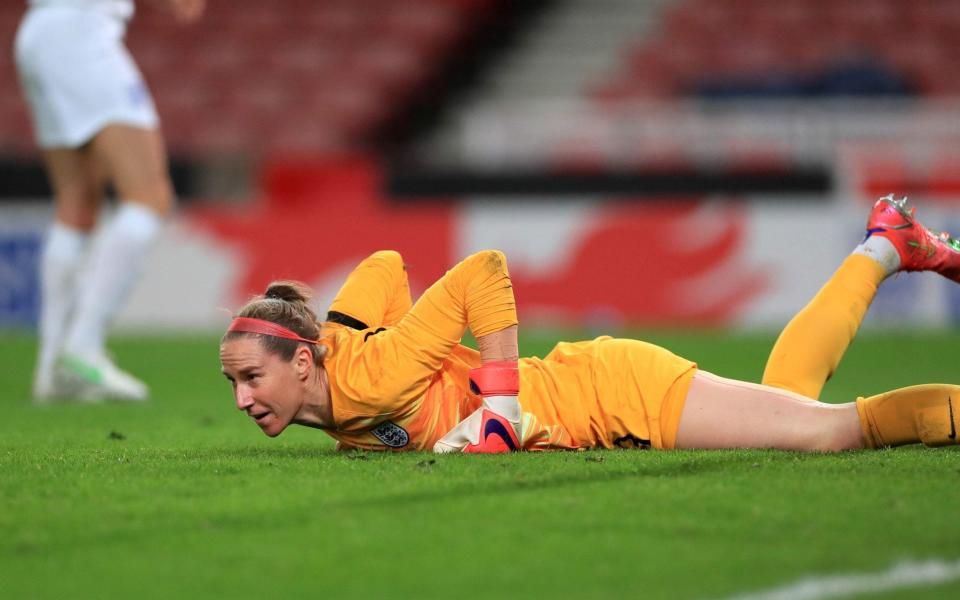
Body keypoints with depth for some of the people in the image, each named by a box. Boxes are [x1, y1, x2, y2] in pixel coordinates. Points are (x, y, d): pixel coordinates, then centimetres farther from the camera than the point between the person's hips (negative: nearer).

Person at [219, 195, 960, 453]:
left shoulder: (368, 374, -28)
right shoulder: (335, 345, -5)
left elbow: (485, 270, -29)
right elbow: (386, 264, 10)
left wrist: (499, 398, -27)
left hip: (615, 391, -8)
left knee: (833, 429, -6)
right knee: (789, 396, 20)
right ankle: (879, 253, 33)